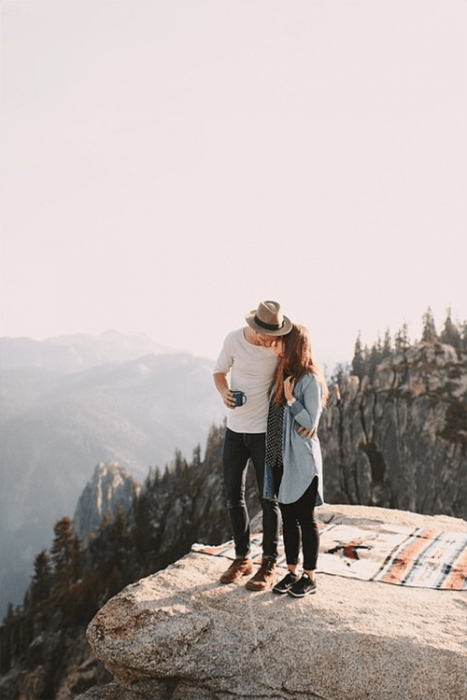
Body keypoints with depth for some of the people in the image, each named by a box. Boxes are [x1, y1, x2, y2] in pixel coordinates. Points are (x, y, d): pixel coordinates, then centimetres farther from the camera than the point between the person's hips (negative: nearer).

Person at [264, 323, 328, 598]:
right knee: (287, 517, 14)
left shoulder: (310, 379, -13)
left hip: (301, 461, -7)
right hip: (280, 459, 8)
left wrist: (290, 399, -19)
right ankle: (292, 572, 26)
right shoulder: (282, 375, 10)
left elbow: (311, 422, -15)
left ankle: (309, 577, 17)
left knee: (305, 518, 4)